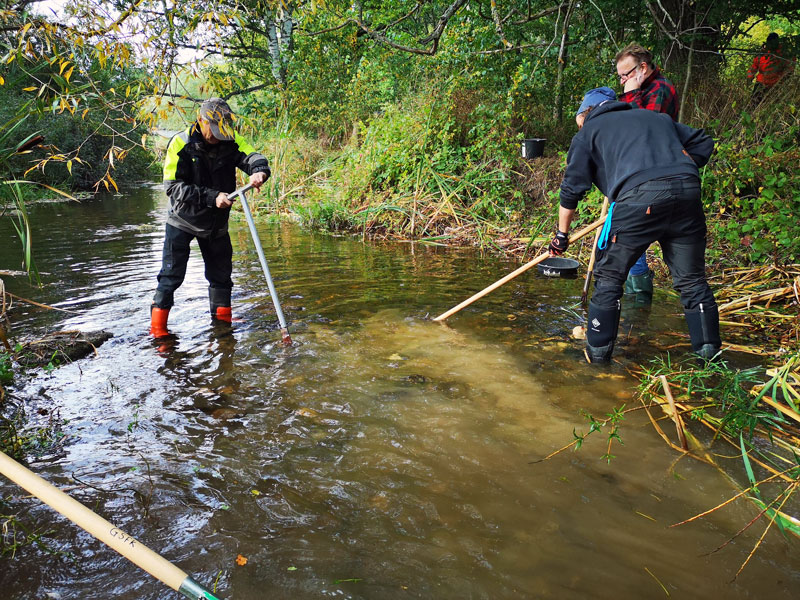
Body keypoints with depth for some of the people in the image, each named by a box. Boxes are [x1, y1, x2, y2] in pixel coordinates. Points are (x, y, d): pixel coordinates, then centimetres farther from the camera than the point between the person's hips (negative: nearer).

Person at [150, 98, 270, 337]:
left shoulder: (230, 141, -6)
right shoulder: (181, 143, -16)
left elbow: (251, 156, -21)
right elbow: (173, 186, -21)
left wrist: (259, 170, -46)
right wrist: (212, 197, -30)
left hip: (216, 222, 4)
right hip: (183, 220, -4)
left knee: (221, 273, 12)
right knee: (172, 274, -2)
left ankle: (222, 322, 29)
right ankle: (157, 326, 9)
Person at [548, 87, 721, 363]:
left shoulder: (588, 131, 21)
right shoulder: (658, 118, 33)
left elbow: (572, 187, 15)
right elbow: (704, 143, 28)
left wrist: (562, 233, 21)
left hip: (639, 197, -4)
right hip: (688, 192, 5)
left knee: (609, 276, 9)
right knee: (692, 279, 14)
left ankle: (598, 351, 14)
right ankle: (709, 350, 20)